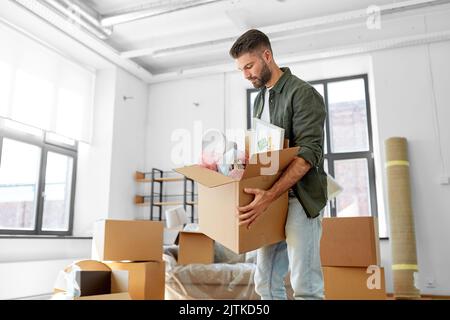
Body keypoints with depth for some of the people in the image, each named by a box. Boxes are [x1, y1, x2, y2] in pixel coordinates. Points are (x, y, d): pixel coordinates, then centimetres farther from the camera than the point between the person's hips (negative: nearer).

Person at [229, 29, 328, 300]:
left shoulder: (303, 94, -8)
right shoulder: (260, 99, 17)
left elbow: (309, 153, -19)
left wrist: (269, 196, -29)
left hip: (300, 197, -8)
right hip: (271, 197, 8)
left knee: (305, 285, -6)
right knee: (266, 282, 9)